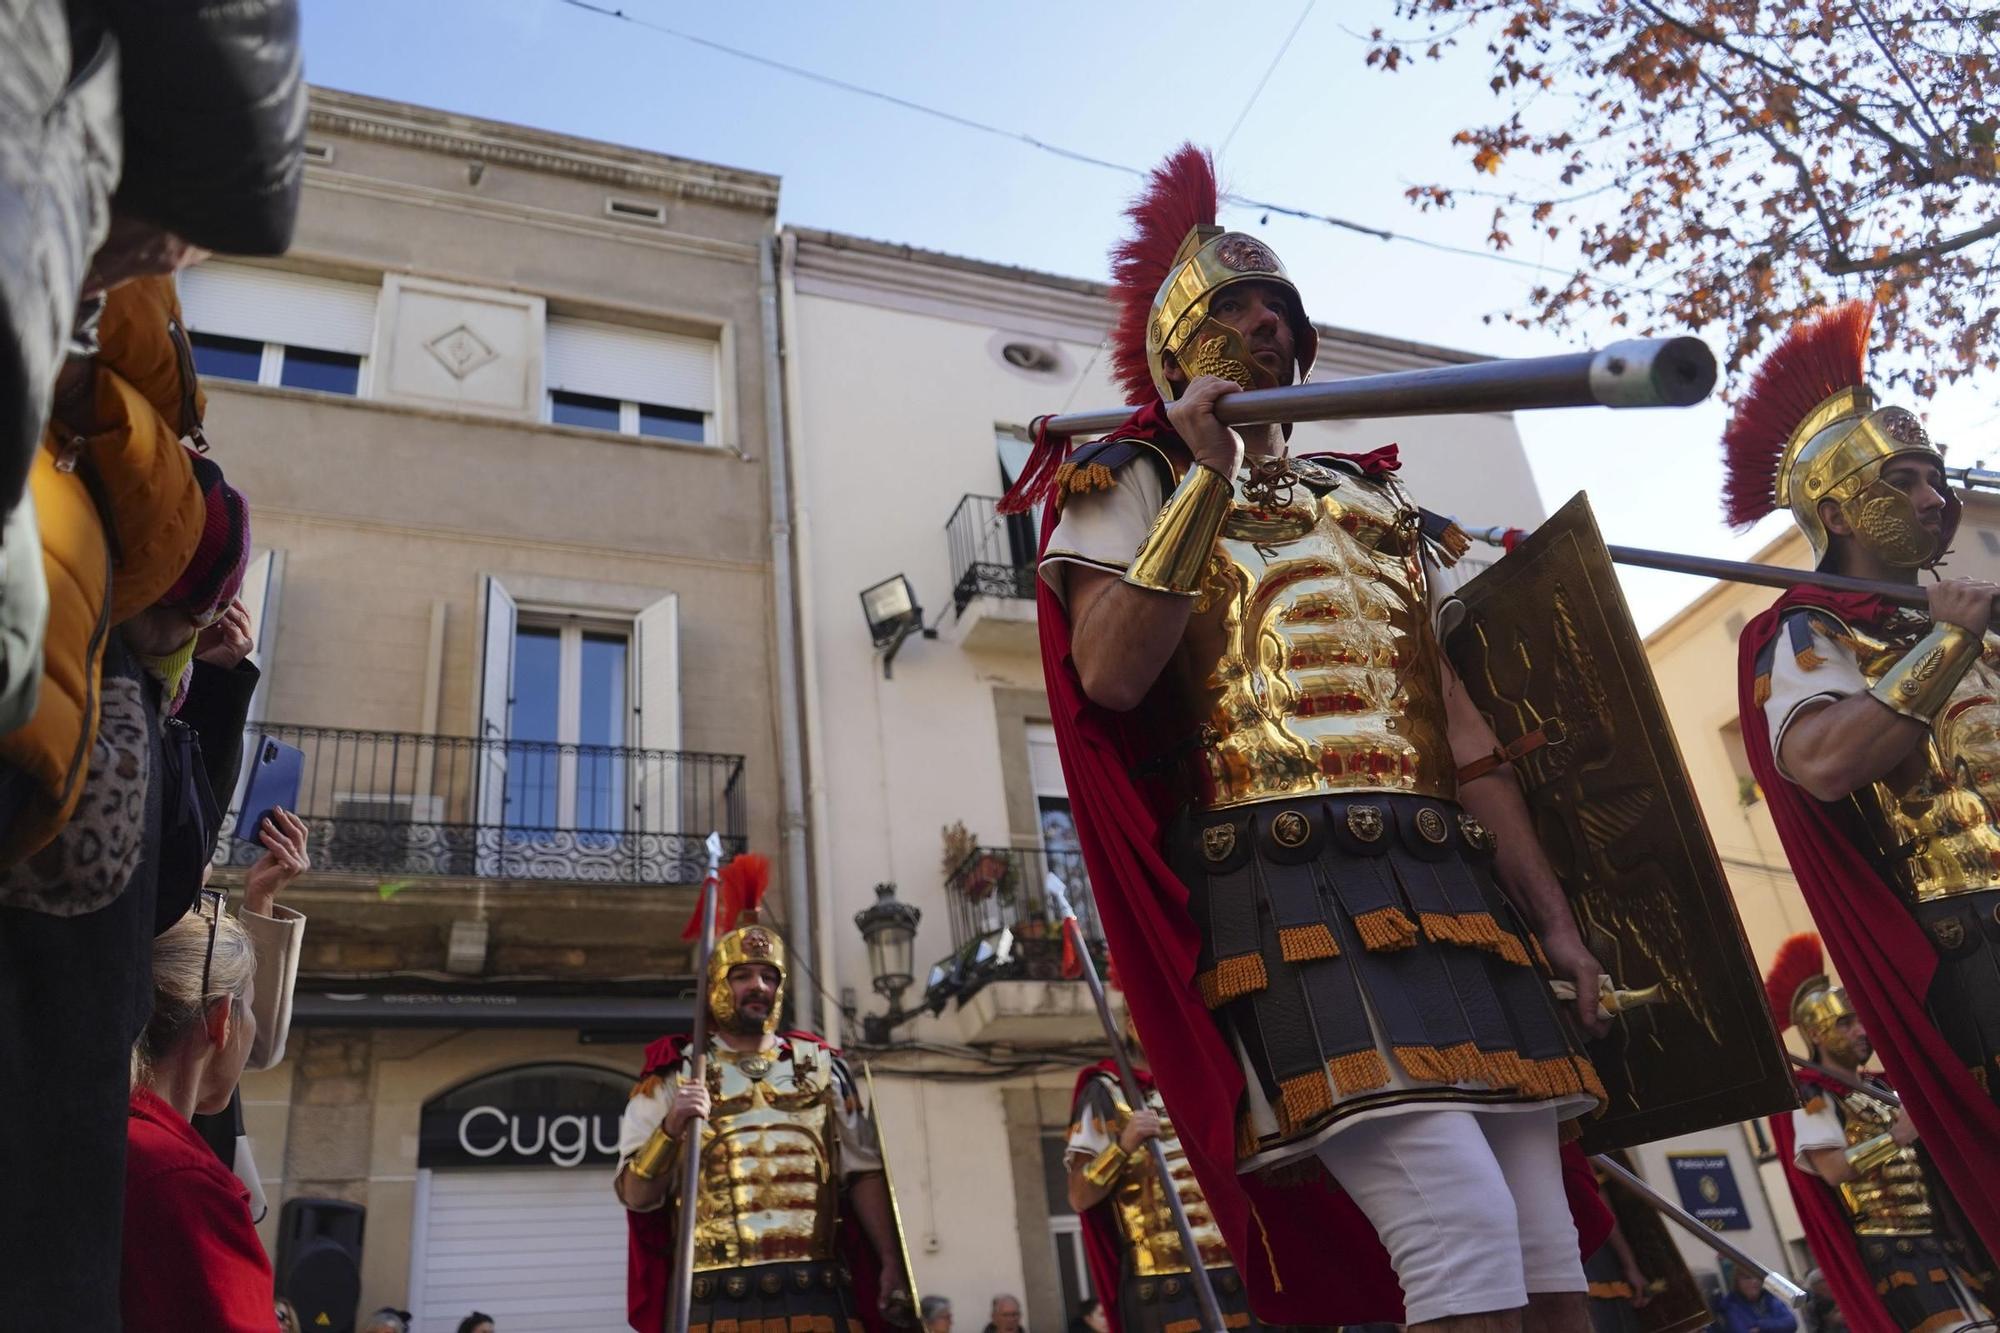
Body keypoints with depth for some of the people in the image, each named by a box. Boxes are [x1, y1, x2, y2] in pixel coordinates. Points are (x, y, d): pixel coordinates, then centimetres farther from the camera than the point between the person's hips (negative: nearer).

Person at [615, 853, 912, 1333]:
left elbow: (864, 1172, 11)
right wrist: (671, 1128, -15)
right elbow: (636, 1196, 2)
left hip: (817, 1295, 2)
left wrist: (891, 1265, 1)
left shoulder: (820, 1065, 15)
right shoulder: (674, 1075, 8)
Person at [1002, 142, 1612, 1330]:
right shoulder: (1140, 479, 10)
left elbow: (1459, 725, 20)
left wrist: (1553, 919, 12)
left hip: (1449, 885, 7)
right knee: (1460, 1221, -20)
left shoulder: (1371, 506, 26)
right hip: (1292, 884, -6)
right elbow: (1107, 675, -10)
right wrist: (1206, 478, -8)